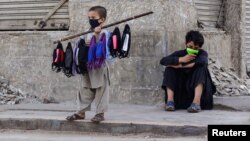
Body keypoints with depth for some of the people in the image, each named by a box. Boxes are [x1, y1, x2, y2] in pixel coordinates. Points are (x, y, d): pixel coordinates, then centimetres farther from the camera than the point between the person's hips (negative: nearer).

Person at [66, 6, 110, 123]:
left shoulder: (104, 33, -8)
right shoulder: (87, 34, 12)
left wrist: (97, 34, -24)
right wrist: (84, 45, -9)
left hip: (100, 66, -6)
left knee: (101, 90, -1)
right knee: (85, 90, 10)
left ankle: (100, 113, 6)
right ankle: (81, 112, 16)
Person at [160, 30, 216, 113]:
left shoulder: (202, 53, -3)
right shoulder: (180, 53, 2)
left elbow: (202, 61, -31)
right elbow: (163, 61, -14)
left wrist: (181, 66, -24)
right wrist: (181, 59, -25)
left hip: (197, 88, -2)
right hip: (180, 89, 2)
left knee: (202, 68, -25)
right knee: (169, 68, -12)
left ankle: (196, 102, -42)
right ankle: (170, 100, -26)